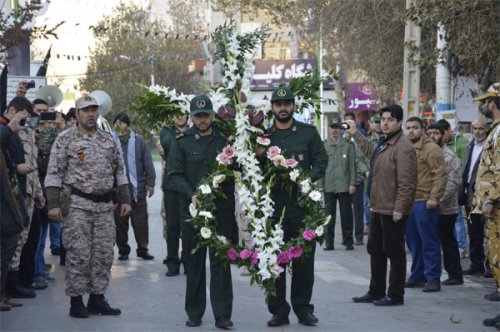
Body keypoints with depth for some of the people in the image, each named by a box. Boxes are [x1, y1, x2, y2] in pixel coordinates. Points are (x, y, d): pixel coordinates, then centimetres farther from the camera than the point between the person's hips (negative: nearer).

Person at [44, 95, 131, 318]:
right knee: (78, 254, -4)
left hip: (105, 206, 5)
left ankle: (97, 298, 16)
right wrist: (53, 204, -14)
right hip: (77, 205, -5)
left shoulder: (108, 140, 12)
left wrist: (125, 199, 10)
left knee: (104, 254, 6)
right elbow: (54, 172, -6)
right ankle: (76, 301, 5)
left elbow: (119, 171, 17)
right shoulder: (65, 139, -3)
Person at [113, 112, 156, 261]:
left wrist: (150, 183, 0)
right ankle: (123, 250, 17)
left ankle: (143, 249, 16)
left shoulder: (138, 140, 4)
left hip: (137, 188, 0)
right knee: (120, 222, 6)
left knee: (140, 221, 5)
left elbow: (147, 162, 5)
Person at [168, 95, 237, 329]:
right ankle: (194, 314, 17)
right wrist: (191, 195, -16)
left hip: (222, 210, 0)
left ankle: (222, 315, 2)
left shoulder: (225, 140, 6)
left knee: (221, 262, -1)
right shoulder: (182, 142, 4)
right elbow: (174, 175, -2)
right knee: (194, 263, 7)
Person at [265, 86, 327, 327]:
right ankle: (278, 309, 11)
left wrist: (309, 178, -13)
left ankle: (303, 308, 14)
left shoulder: (308, 132, 6)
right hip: (272, 205, 1)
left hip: (302, 203, -1)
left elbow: (321, 160, 3)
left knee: (304, 259, 3)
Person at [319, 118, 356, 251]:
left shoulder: (348, 145, 2)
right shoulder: (323, 145, 5)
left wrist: (352, 184, -4)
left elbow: (352, 165, 2)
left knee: (346, 215, 5)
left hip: (344, 186, -1)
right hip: (329, 186, 1)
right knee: (329, 215, 4)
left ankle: (348, 241, 13)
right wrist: (320, 185, 0)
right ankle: (329, 242, 10)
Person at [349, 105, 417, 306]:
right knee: (375, 249, 16)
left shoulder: (403, 147, -17)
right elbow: (370, 149, 41)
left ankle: (395, 295, 6)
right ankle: (376, 292, 26)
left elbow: (406, 182, -22)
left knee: (394, 252, -2)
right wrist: (355, 134, 43)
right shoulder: (383, 145, 15)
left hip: (392, 210, -10)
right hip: (378, 207, 10)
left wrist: (399, 208, -24)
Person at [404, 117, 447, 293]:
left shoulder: (431, 149, -8)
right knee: (413, 242, 13)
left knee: (429, 243, -4)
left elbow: (440, 175, -14)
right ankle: (417, 276, 21)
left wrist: (434, 198, -20)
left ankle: (433, 279, 1)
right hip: (408, 202, 8)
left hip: (424, 202, -8)